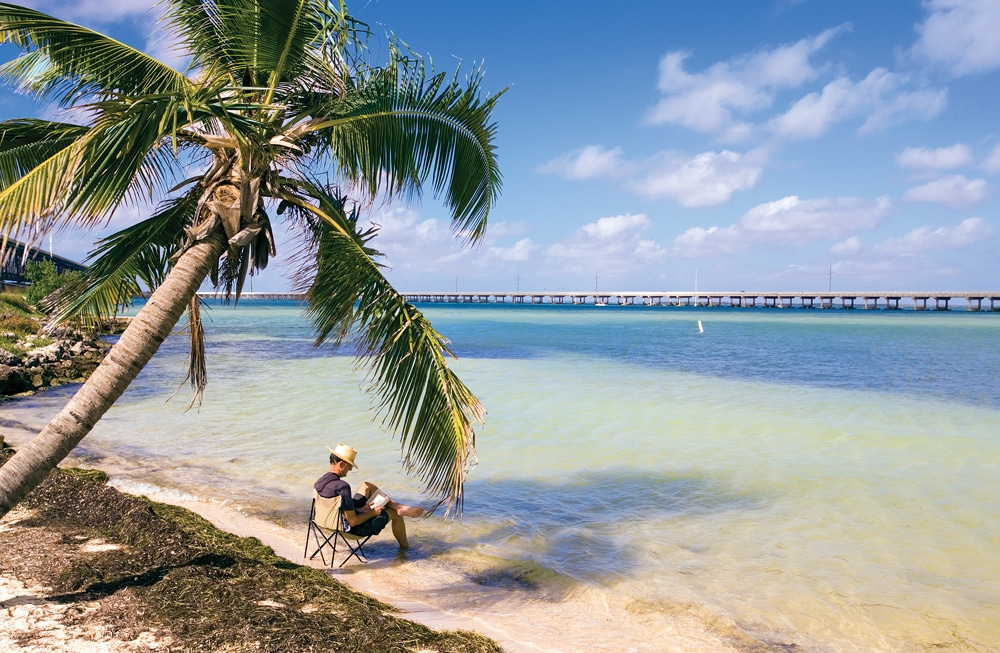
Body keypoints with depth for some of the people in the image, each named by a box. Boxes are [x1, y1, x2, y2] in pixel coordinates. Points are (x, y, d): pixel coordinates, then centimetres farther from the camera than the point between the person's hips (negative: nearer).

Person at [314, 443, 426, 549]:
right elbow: (353, 521, -30)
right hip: (356, 528, -8)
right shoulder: (342, 486, -33)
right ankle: (404, 547, 38)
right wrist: (372, 513, -12)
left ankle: (398, 506, 21)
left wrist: (360, 509, 8)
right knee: (395, 513, 14)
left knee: (367, 486, 16)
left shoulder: (319, 482, -7)